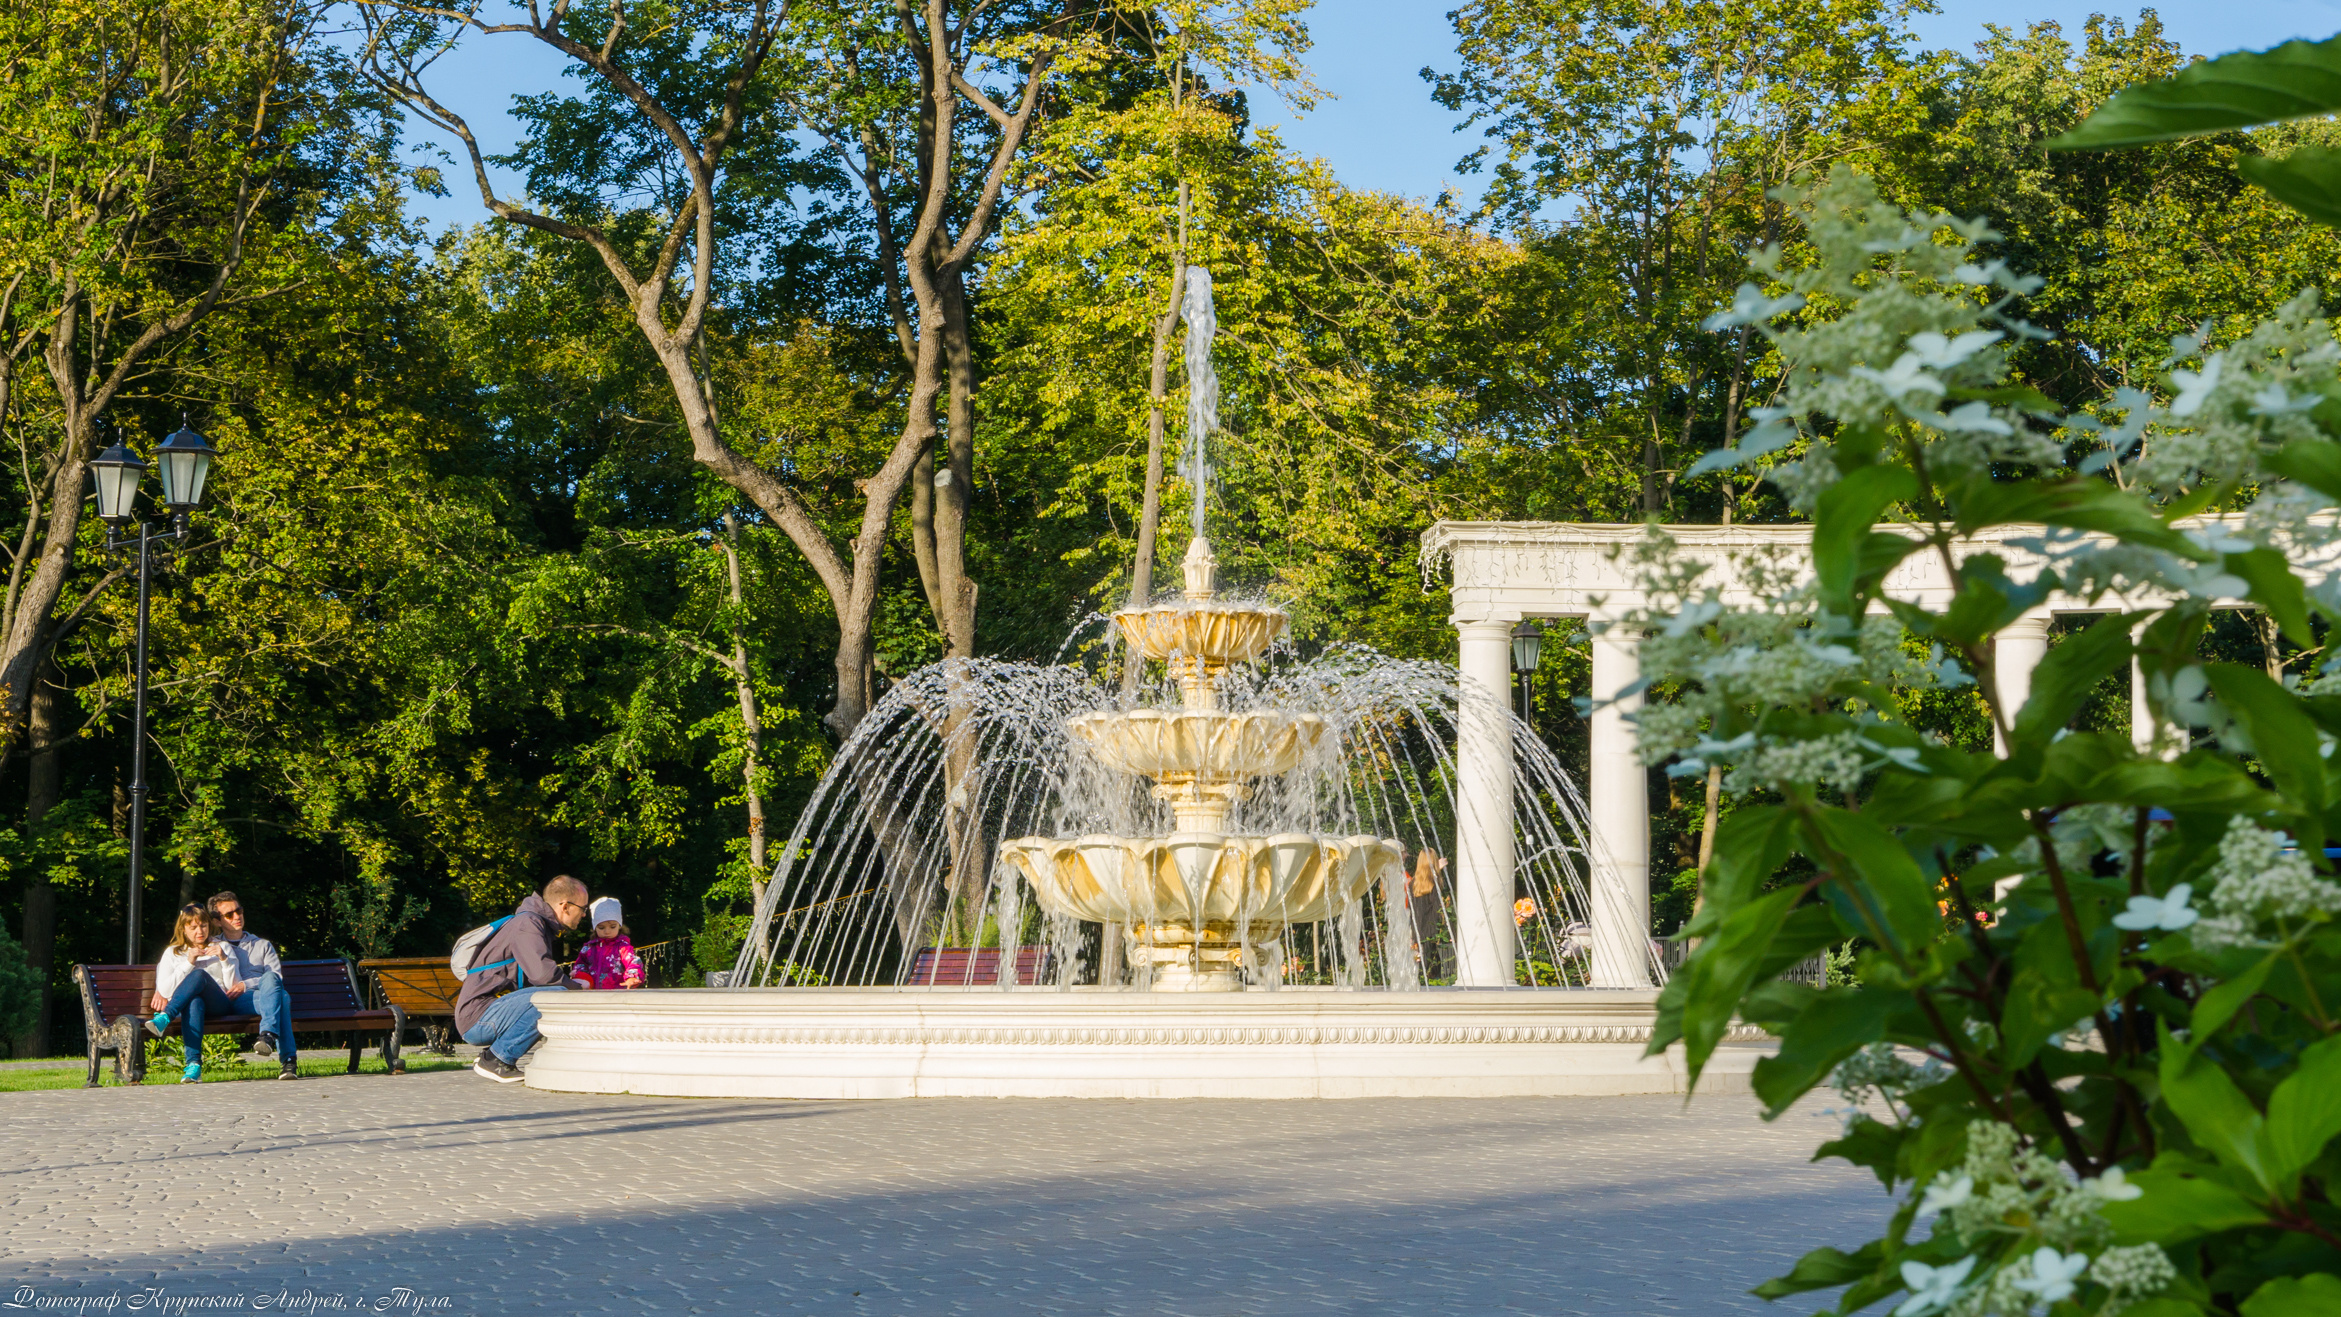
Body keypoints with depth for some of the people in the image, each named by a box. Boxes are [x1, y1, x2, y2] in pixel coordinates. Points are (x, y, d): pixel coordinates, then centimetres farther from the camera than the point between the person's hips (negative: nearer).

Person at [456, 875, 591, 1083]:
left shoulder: (537, 924, 20)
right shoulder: (527, 923, -11)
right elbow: (542, 972, -24)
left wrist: (576, 987, 7)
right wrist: (579, 989, -9)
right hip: (477, 1018, -10)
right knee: (557, 995, -24)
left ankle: (495, 1058, 9)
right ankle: (496, 1058, -15)